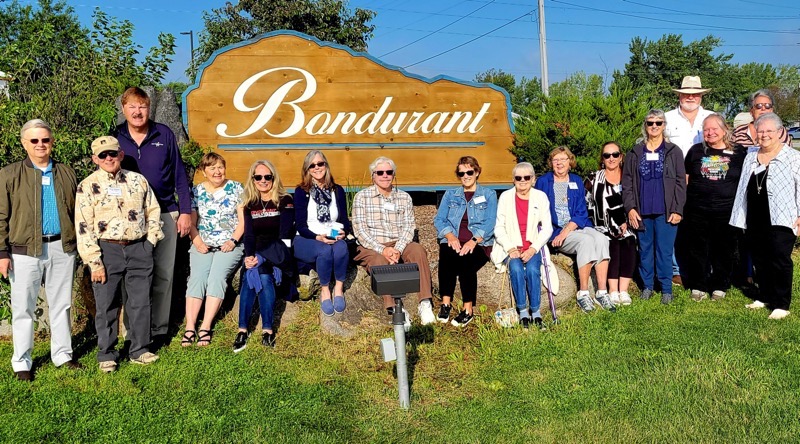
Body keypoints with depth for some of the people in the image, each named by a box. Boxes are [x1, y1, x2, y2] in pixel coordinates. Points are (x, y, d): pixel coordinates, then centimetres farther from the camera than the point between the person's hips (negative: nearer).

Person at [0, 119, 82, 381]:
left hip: (62, 248, 3)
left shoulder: (66, 173, 10)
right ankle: (21, 362, 17)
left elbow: (76, 211, 13)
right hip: (26, 251, -3)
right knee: (23, 309, 5)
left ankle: (62, 354, 24)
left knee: (61, 304, 12)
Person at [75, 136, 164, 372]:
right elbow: (84, 227, -6)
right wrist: (94, 262, -11)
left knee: (140, 302, 9)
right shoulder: (88, 186, -2)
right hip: (107, 250, -2)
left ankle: (139, 350, 22)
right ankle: (106, 355, 18)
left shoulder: (138, 180, 7)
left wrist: (150, 240, 5)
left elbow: (153, 210, 16)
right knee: (107, 306, 4)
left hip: (139, 249, 3)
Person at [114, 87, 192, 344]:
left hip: (165, 215, 0)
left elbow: (179, 175, 4)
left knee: (163, 275, 4)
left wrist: (185, 211, 1)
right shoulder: (114, 139, 3)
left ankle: (159, 329, 15)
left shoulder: (164, 135, 2)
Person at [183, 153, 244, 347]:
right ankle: (190, 327, -25)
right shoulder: (196, 192, 12)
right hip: (203, 245, 2)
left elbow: (243, 220, 2)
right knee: (197, 276, -22)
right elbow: (191, 223, 10)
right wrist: (198, 242, -7)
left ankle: (206, 327, -26)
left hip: (229, 245, -2)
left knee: (217, 275, -25)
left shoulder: (236, 188, 7)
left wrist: (233, 240, -11)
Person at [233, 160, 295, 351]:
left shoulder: (285, 201, 2)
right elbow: (249, 235, 4)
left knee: (255, 271, -31)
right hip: (256, 256, 3)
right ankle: (267, 329, -29)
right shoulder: (250, 205, 14)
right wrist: (249, 256, -19)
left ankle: (243, 329, -27)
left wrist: (260, 257, -20)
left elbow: (285, 236, -8)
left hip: (279, 254, -3)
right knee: (258, 271, -30)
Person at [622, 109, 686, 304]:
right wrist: (630, 208, -4)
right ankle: (647, 286, 18)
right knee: (645, 250, 8)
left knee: (665, 250, 0)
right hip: (642, 211, 2)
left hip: (665, 212, -2)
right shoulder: (635, 153, 9)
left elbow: (680, 182, 1)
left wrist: (677, 210, -7)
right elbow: (627, 182, 6)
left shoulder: (674, 152, 5)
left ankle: (666, 289, 9)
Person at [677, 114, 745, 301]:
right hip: (697, 211, 1)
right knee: (698, 250, 7)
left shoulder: (738, 153, 4)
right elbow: (685, 178, 12)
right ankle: (698, 286, 18)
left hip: (726, 212, -1)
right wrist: (682, 203, 5)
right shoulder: (696, 151, 8)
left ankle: (719, 287, 21)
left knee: (723, 251, 7)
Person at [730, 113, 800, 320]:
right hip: (755, 221, 5)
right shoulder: (750, 157, 14)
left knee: (780, 261, -3)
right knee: (760, 261, 12)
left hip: (780, 219, -5)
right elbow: (743, 188, 19)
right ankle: (765, 297, 24)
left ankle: (781, 304, 3)